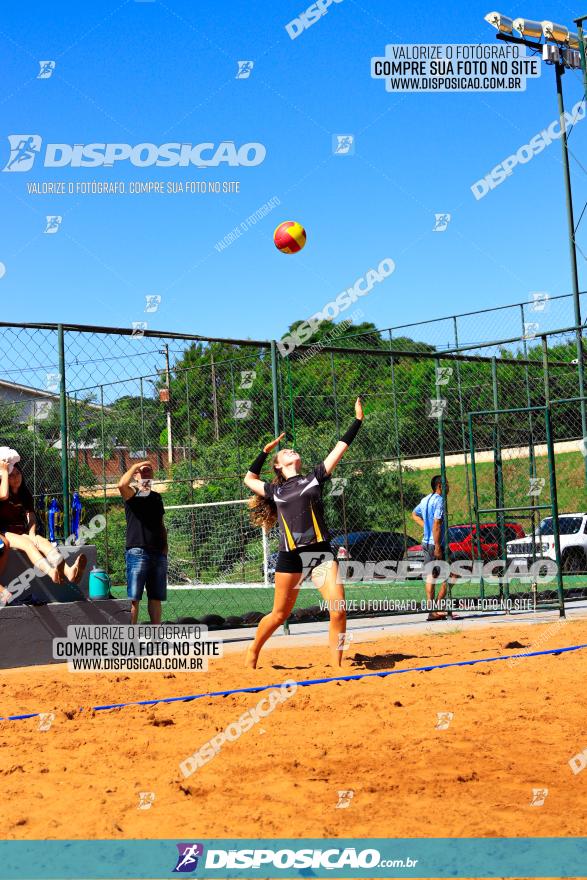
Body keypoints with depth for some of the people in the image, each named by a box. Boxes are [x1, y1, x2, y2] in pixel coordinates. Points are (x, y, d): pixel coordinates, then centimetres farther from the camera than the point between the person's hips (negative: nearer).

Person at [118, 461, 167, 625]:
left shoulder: (157, 497, 19)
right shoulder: (132, 495, 1)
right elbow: (121, 485, -23)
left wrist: (165, 544, 11)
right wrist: (135, 466, -12)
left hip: (158, 554, 6)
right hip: (137, 553, -6)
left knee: (156, 598, 8)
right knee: (134, 598, -6)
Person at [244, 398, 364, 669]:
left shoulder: (315, 478, 12)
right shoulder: (275, 491, 14)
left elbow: (340, 447, 9)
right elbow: (249, 478, 32)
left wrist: (358, 420, 6)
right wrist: (266, 450, 27)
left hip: (321, 552, 0)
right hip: (290, 557, 0)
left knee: (338, 610, -13)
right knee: (280, 614, 7)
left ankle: (336, 666, -1)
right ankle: (252, 652, 29)